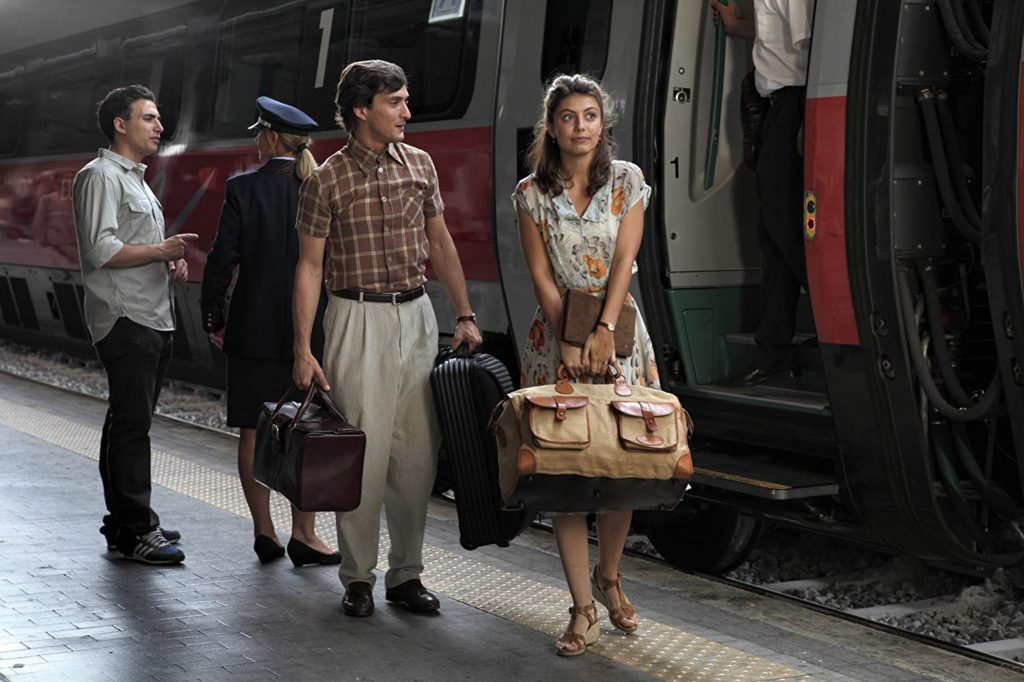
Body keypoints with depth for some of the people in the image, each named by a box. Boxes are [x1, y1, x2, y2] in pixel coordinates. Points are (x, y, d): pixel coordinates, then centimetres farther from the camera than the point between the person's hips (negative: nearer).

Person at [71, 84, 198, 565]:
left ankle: (128, 520, 18)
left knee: (131, 422, 12)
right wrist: (161, 251, -16)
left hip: (153, 319, 10)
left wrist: (170, 261, 10)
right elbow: (101, 250, -18)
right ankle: (132, 530, -8)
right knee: (131, 424, -10)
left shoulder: (135, 179, 23)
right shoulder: (101, 176, -8)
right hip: (125, 321, -10)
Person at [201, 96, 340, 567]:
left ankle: (264, 531, 13)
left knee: (253, 431, 9)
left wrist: (214, 318, 5)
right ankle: (303, 534, 6)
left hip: (254, 329, -1)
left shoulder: (243, 189, -6)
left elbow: (222, 260, -6)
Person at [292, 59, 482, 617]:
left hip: (416, 315, 4)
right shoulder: (326, 181, -5)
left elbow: (440, 243, 16)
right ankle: (358, 577, 9)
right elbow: (310, 266, -3)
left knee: (418, 451, 5)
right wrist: (303, 348, -8)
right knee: (364, 450, -4)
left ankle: (406, 573, 15)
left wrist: (465, 315, 11)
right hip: (358, 319, -4)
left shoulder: (419, 164, 8)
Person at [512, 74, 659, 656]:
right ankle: (583, 610, 0)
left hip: (618, 329, 1)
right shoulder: (532, 193, 2)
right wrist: (569, 341, -12)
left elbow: (624, 260, -5)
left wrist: (604, 331, -15)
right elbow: (541, 275, -2)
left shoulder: (627, 181, 3)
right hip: (557, 332, 0)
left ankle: (609, 577, 26)